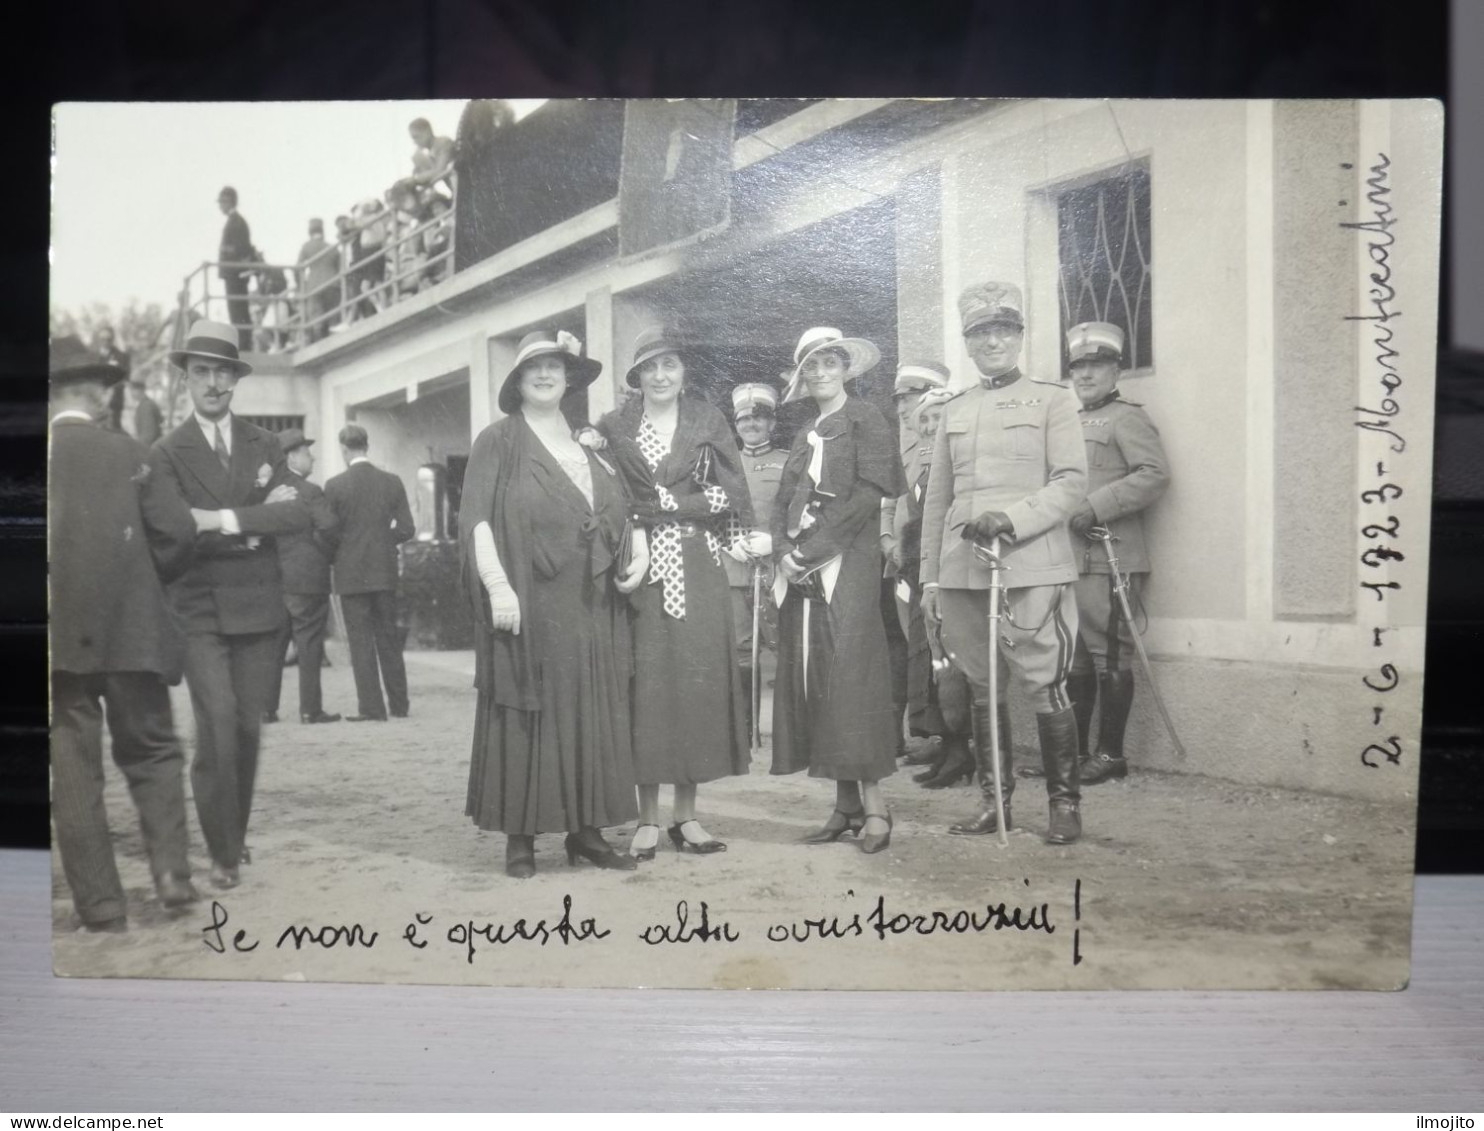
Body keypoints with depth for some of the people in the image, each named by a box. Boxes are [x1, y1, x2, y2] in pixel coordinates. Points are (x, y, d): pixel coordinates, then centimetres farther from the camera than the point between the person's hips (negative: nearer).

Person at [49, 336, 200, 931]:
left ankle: (101, 903, 10)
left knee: (72, 765, 8)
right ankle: (170, 870, 0)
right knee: (152, 752, 14)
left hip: (60, 636, 0)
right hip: (131, 630, 0)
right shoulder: (128, 453, -2)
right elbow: (178, 530, -6)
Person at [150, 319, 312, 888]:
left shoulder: (263, 444, 9)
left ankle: (236, 832, 27)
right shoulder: (168, 452, 1)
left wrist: (223, 520, -16)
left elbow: (299, 514, -5)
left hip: (259, 607, 3)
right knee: (217, 724, -12)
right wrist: (254, 526, -13)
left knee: (249, 727, 8)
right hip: (199, 611, -3)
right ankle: (223, 850, 2)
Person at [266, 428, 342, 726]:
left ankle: (266, 708, 15)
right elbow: (329, 525, -22)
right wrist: (327, 552, -5)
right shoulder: (310, 492, -11)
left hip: (274, 579, 6)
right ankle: (310, 709, 4)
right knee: (309, 646, 1)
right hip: (307, 578, -6)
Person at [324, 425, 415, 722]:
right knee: (389, 638, 12)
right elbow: (406, 529, 0)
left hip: (351, 574, -3)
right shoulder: (392, 482, 0)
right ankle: (399, 704, 17)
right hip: (385, 572, 3)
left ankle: (371, 708, 2)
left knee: (361, 641, 2)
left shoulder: (335, 485, -8)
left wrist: (337, 554, 13)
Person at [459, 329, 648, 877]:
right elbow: (476, 518, -7)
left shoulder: (590, 443, 16)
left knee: (594, 714, 6)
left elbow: (622, 509, 21)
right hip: (527, 605, -4)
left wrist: (638, 553, 2)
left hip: (592, 606, 5)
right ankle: (520, 837, 8)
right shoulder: (498, 441, 2)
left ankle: (587, 829, 15)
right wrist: (497, 585, -18)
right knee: (526, 717, 0)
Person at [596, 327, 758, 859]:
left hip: (697, 570, 1)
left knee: (699, 683, 1)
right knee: (645, 685, -1)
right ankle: (647, 818, 7)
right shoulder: (613, 427, 9)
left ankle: (687, 815, 11)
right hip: (641, 568, -1)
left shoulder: (709, 421, 9)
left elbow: (731, 493, 3)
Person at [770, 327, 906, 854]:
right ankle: (845, 804, 9)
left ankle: (874, 805, -5)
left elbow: (868, 494, -10)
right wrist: (785, 553, -3)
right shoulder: (806, 436, 22)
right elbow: (783, 504, 16)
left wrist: (812, 549, -13)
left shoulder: (864, 419, 2)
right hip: (801, 573, 7)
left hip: (847, 565, -7)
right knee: (808, 681, 3)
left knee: (849, 677, -11)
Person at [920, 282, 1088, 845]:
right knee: (981, 688, 8)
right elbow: (936, 499, 15)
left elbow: (1072, 481, -4)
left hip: (1032, 566, -4)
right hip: (962, 568, 4)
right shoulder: (954, 411, 16)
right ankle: (995, 801, 19)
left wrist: (1011, 518, -18)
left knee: (1046, 685, -3)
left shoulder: (1052, 399, 6)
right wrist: (929, 577, 11)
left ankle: (1064, 803, 9)